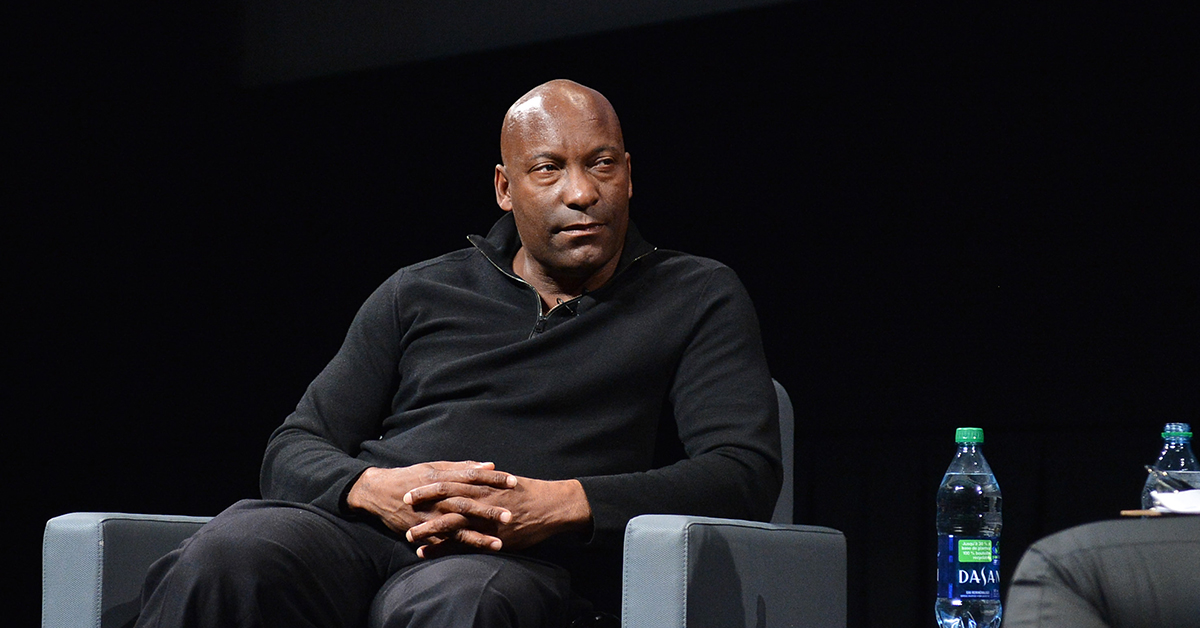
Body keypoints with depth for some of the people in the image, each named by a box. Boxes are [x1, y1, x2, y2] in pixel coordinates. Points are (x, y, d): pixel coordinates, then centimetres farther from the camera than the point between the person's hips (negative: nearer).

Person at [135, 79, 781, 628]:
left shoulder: (699, 298, 17)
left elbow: (747, 469, 3)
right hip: (360, 526, 3)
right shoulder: (418, 295, 24)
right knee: (221, 562, -35)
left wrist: (566, 504, -13)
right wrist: (375, 488, -7)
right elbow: (292, 452, 20)